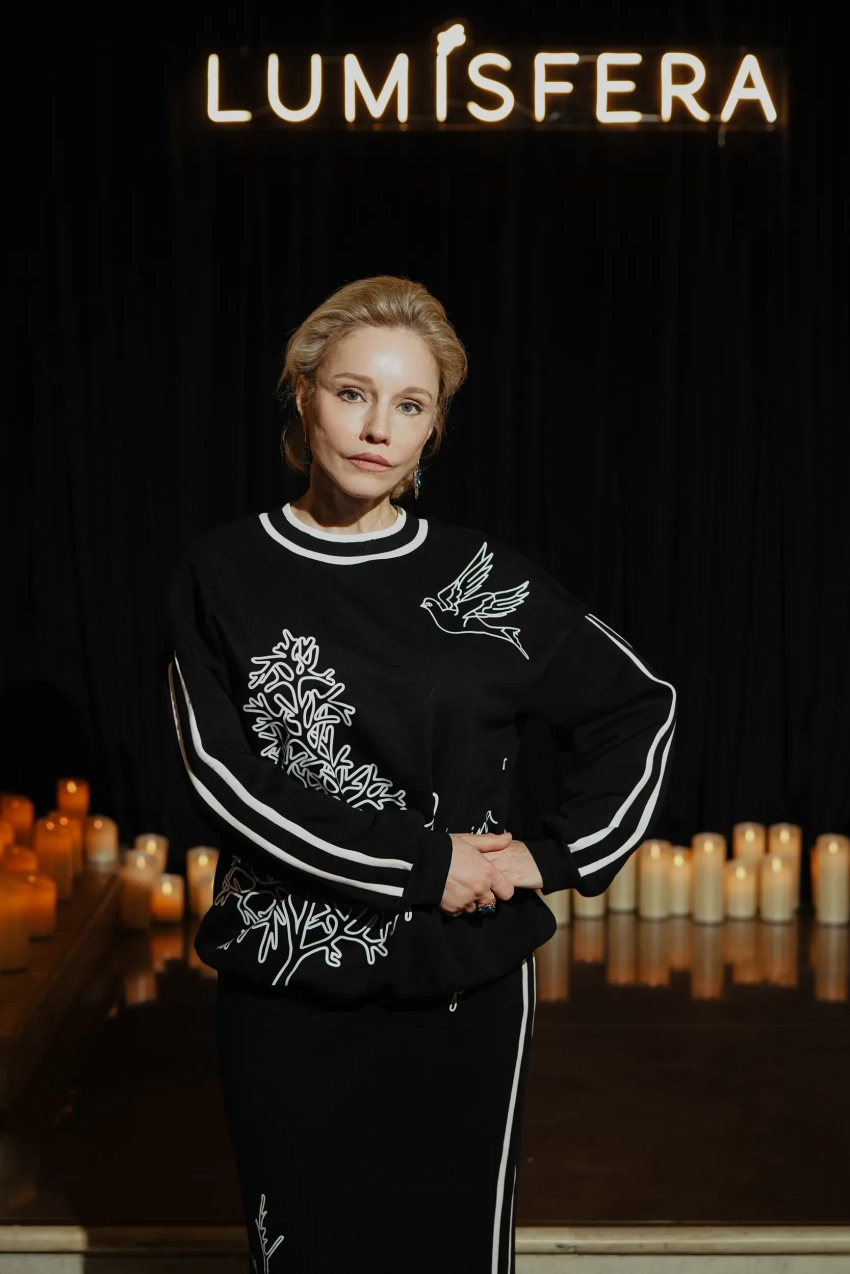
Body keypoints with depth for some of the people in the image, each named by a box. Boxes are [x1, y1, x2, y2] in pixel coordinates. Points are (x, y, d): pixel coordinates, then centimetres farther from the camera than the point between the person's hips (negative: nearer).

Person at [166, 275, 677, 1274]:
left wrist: (559, 856, -2)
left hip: (463, 985, 1)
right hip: (285, 984, 0)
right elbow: (222, 773, -12)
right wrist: (422, 862, -14)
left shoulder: (482, 577, -1)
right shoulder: (223, 573, -2)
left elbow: (640, 707, 8)